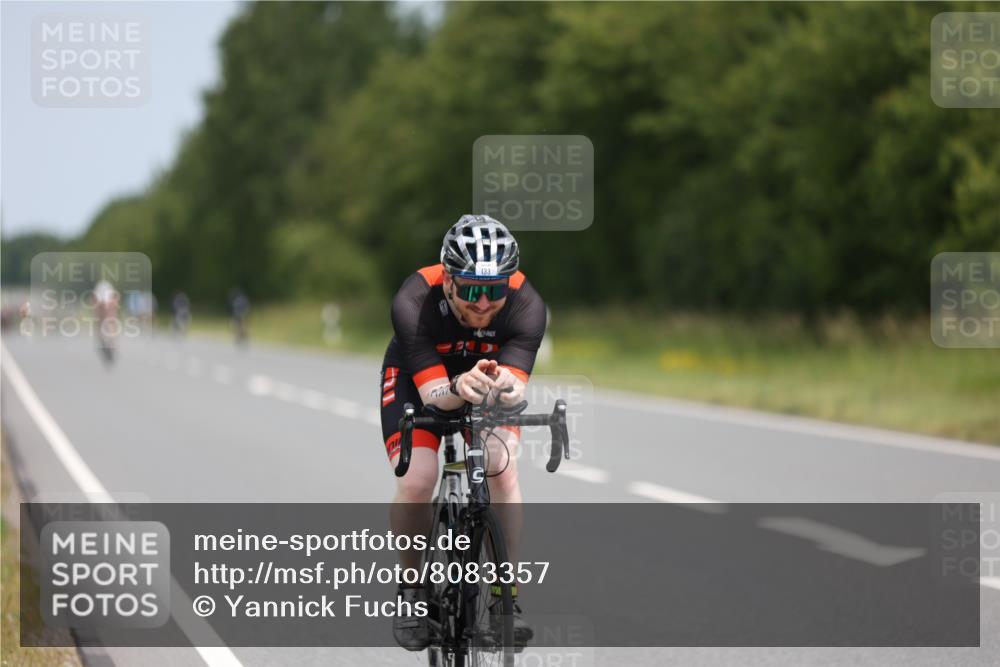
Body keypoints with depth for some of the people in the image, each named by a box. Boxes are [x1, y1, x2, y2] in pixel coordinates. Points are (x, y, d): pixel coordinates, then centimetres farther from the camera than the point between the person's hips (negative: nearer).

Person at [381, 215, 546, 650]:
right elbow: (433, 392, -38)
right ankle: (411, 586, 2)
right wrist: (460, 387, -60)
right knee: (416, 480, -23)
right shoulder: (414, 302, -36)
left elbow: (516, 390, -39)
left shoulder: (526, 305, -32)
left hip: (488, 372, 1)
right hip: (417, 379, -1)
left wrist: (505, 385, -63)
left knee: (502, 466, -25)